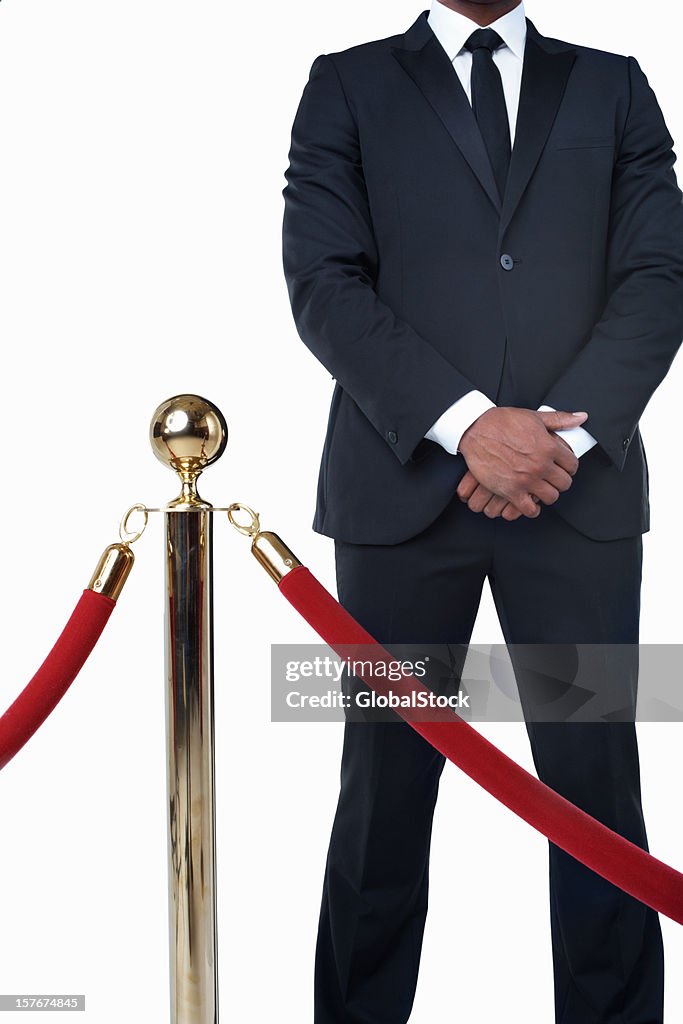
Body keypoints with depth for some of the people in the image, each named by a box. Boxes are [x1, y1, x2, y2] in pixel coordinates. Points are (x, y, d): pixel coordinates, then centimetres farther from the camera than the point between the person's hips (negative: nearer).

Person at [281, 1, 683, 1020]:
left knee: (597, 789, 2)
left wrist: (566, 433, -10)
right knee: (385, 789, 6)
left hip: (580, 490, 1)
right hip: (403, 486, -1)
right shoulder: (349, 84, 10)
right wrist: (467, 422, -13)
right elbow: (324, 283, -2)